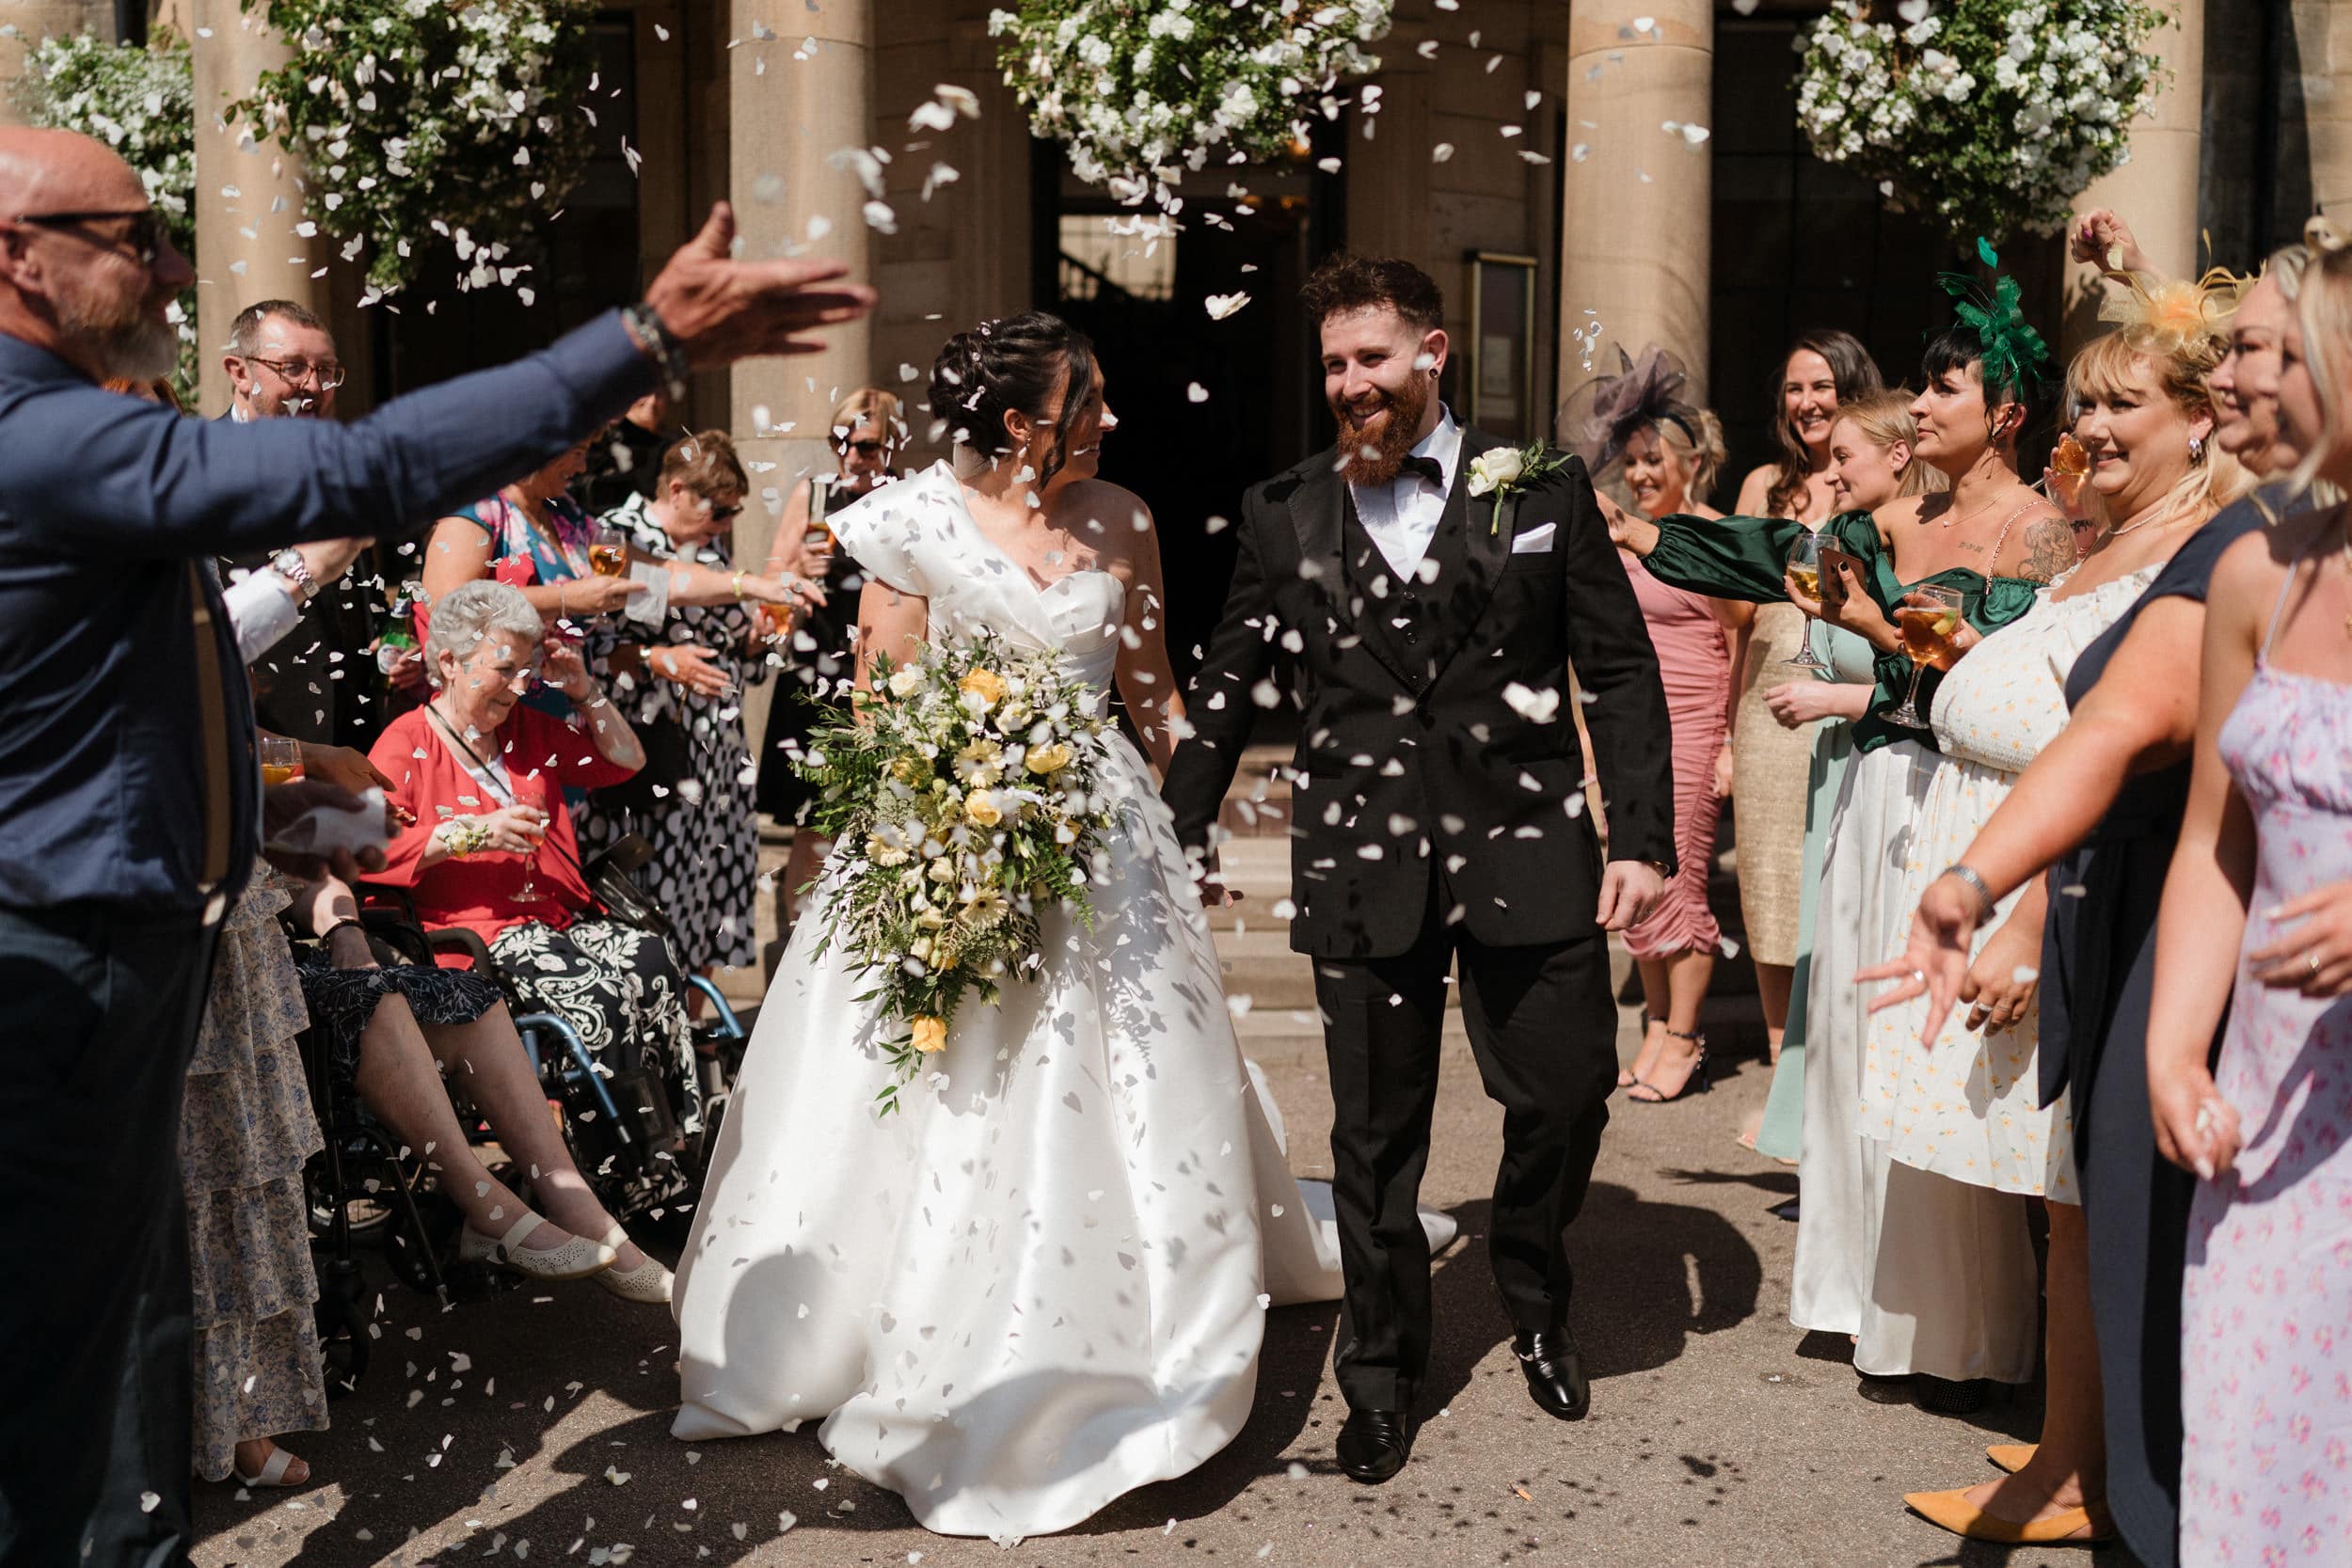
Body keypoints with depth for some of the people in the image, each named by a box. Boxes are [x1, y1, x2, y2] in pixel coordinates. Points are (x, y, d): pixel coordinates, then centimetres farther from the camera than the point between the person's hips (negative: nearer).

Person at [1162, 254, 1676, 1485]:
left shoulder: (1542, 490, 3)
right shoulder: (1285, 515, 5)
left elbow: (1620, 672, 3)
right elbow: (1226, 690, 10)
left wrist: (1643, 838, -3)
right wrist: (1177, 840, 8)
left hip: (1527, 851, 0)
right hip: (1365, 867, 1)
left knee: (1566, 1094, 5)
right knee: (1375, 1134, 9)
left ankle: (1535, 1299, 38)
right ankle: (1381, 1374, 30)